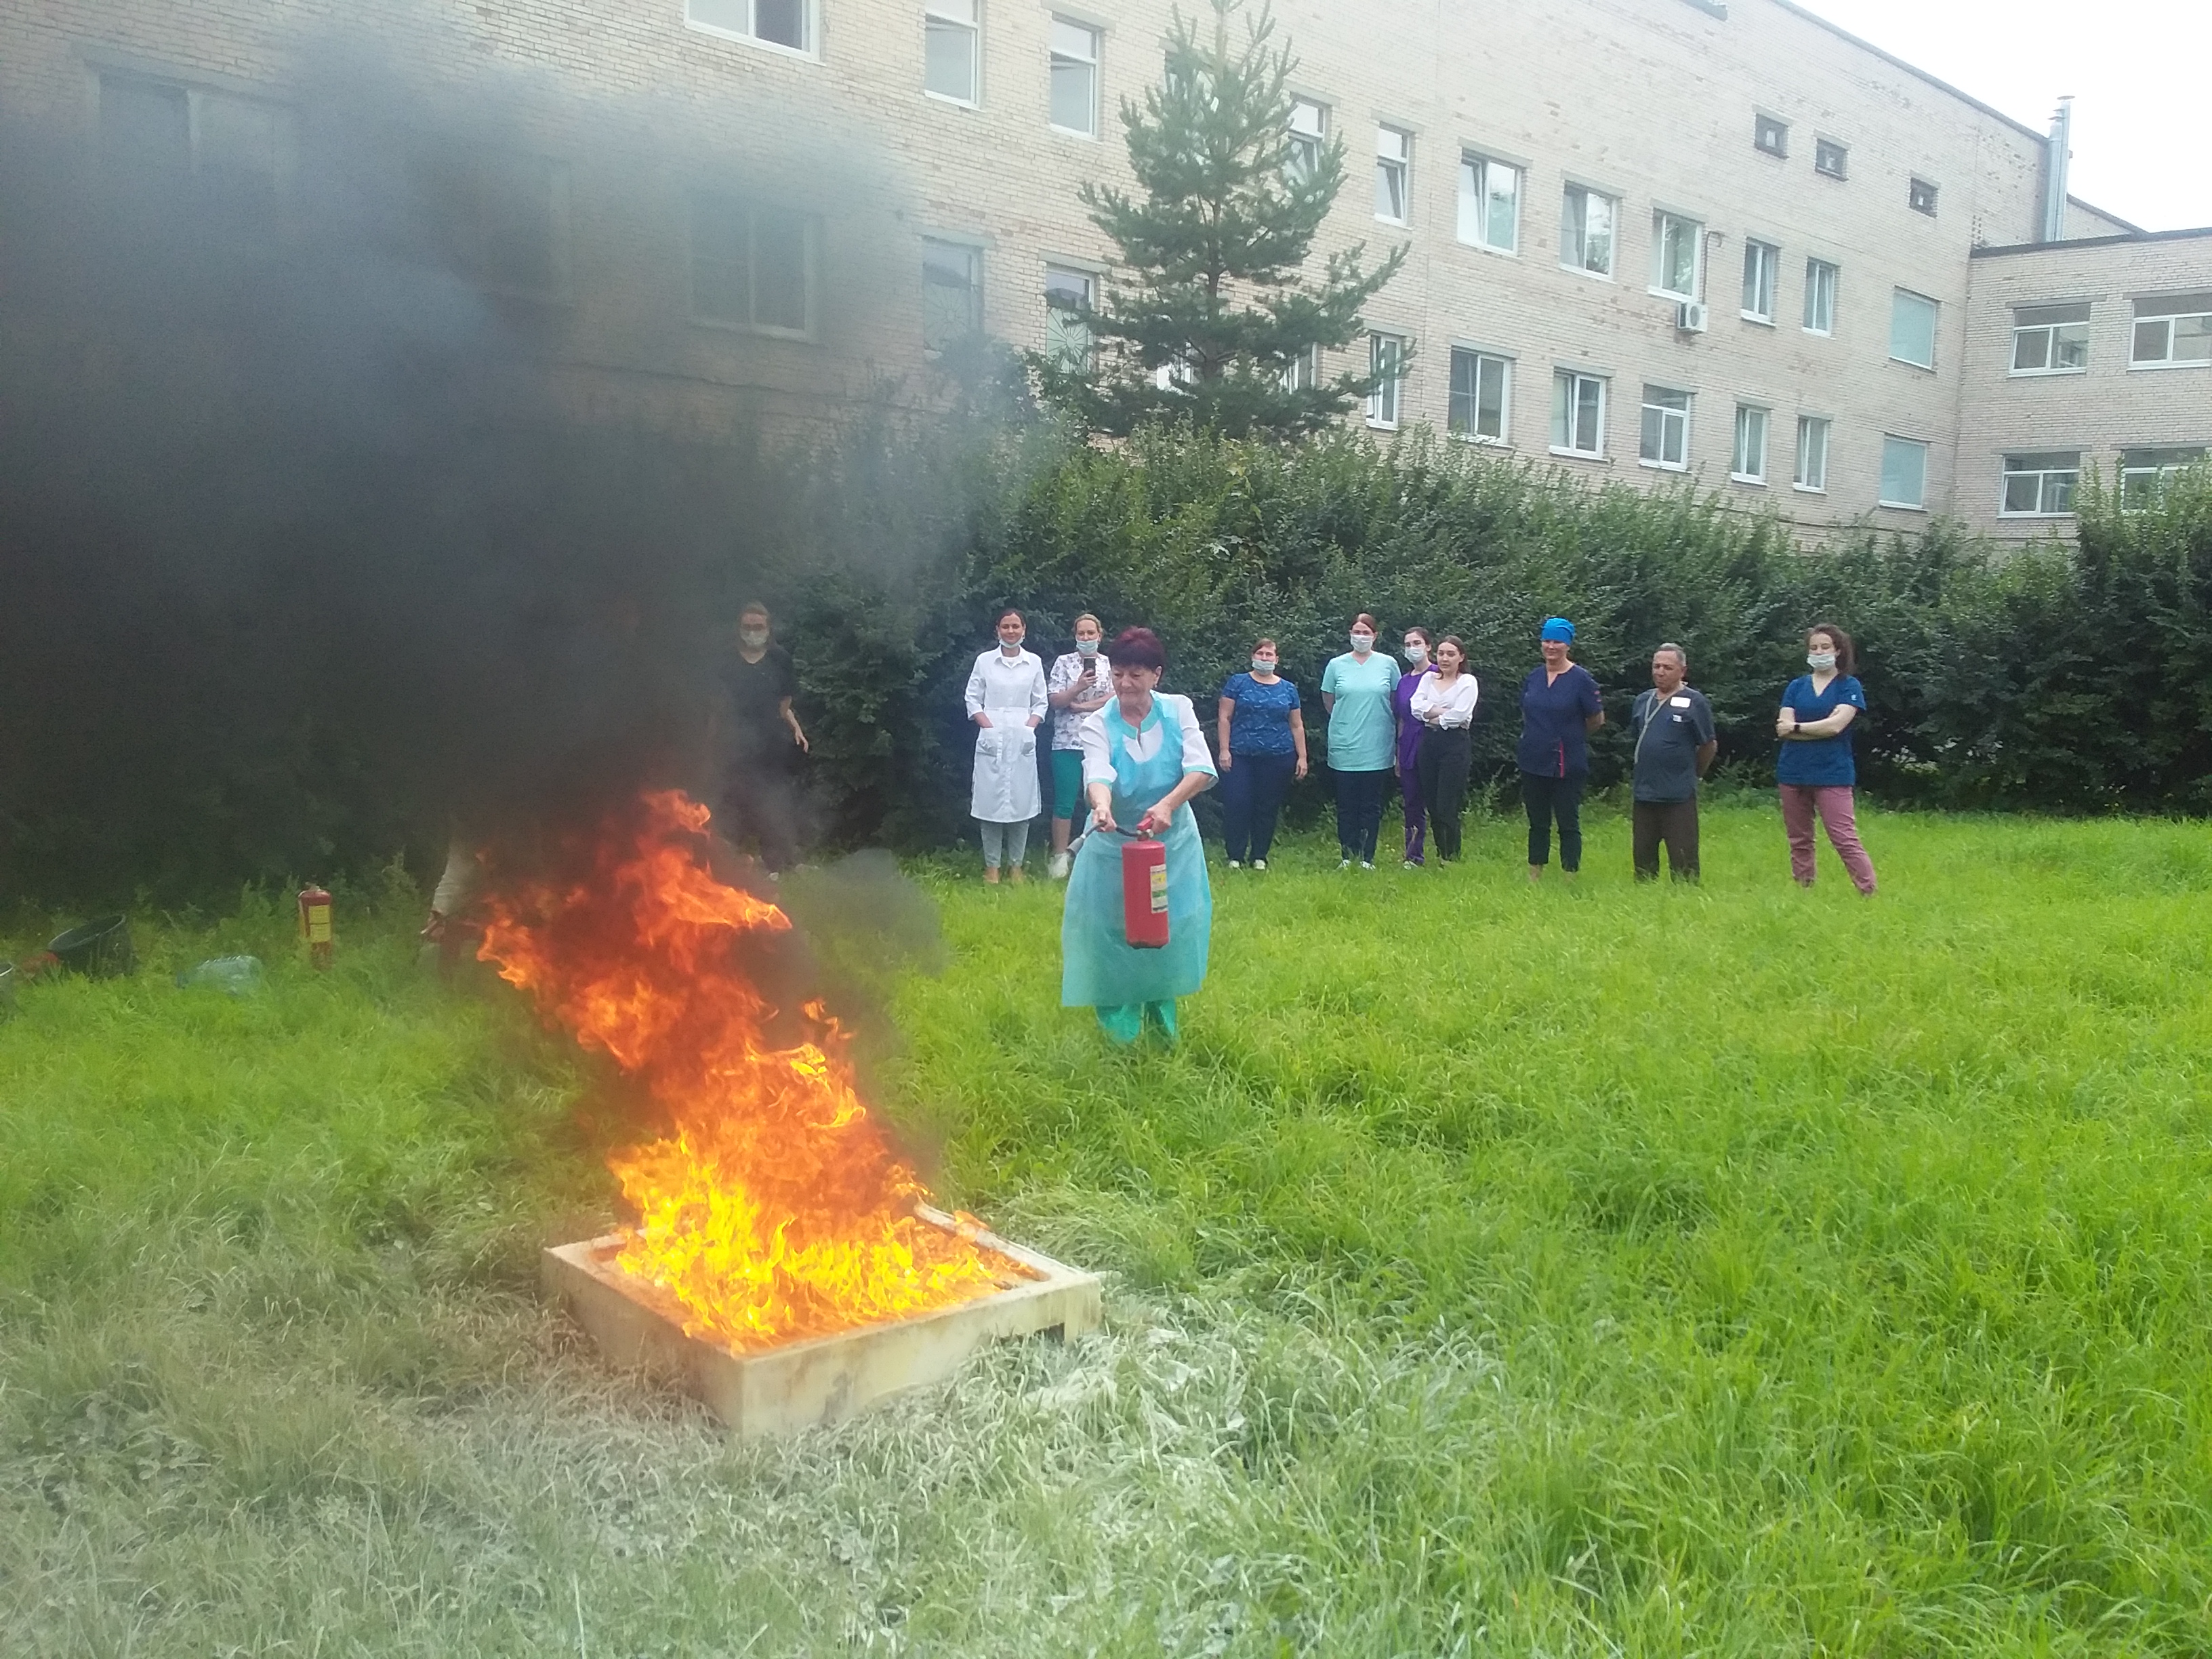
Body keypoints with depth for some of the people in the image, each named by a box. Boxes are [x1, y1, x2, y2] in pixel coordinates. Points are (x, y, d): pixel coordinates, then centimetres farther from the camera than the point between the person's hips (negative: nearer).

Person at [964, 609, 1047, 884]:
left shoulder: (1034, 662, 8)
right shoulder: (984, 661, 5)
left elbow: (1041, 703, 10)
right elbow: (973, 699, 5)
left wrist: (1029, 727, -4)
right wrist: (988, 727, -7)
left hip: (1022, 739, 1)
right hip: (992, 739, -1)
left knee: (1021, 800, 1)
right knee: (992, 799, -2)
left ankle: (1016, 864, 9)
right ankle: (992, 865, 4)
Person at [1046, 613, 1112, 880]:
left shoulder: (1110, 665, 9)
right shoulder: (1063, 662, 6)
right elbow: (1054, 700, -2)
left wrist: (1081, 705, -8)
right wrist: (1079, 688, -17)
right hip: (1067, 743, -1)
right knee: (1065, 802, -2)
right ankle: (1060, 857, 4)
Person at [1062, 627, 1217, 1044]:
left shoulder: (1178, 710, -9)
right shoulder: (1098, 725, -13)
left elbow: (1201, 768, -20)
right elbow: (1098, 773, -31)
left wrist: (1168, 805, -37)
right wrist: (1102, 806, -54)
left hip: (1172, 843, 1)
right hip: (1114, 846, -1)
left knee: (1168, 933, 10)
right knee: (1112, 937, 2)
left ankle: (1163, 1025, 32)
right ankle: (1120, 1034, 20)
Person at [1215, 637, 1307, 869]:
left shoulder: (1288, 689, 11)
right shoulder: (1238, 683, 4)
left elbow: (1297, 725, 13)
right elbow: (1224, 718, 1)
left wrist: (1302, 756, 7)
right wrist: (1224, 750, -7)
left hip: (1278, 758, 2)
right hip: (1240, 756, -2)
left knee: (1268, 808, 5)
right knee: (1236, 805, -8)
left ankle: (1260, 857, 15)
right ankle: (1235, 857, 2)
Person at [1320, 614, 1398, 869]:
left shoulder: (1388, 664, 2)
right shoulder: (1336, 665, 3)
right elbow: (1328, 701, 12)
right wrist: (1347, 721, 10)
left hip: (1376, 749, 0)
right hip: (1344, 747, 0)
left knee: (1371, 805, 4)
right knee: (1346, 805, 5)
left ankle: (1367, 858, 11)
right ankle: (1347, 857, 13)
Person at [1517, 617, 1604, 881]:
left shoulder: (1581, 679, -8)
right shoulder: (1534, 676, 7)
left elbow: (1597, 720, -3)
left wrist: (1571, 736, 6)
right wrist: (1540, 735, 11)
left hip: (1567, 766, -5)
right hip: (1533, 762, 5)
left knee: (1568, 823, 1)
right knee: (1537, 822, 13)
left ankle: (1570, 878, 7)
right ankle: (1534, 877, 22)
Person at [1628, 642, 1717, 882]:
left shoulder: (1694, 702, -4)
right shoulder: (1643, 700, 11)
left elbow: (1709, 746, 1)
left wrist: (1691, 773, 10)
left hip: (1679, 797, -5)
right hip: (1643, 794, 5)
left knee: (1682, 860, -2)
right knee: (1643, 859, 13)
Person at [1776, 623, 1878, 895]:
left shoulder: (1849, 687, 2)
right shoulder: (1796, 686, 10)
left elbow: (1836, 725, -13)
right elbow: (1782, 730, -1)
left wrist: (1796, 727, -5)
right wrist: (1821, 728, -10)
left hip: (1832, 774, -4)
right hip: (1793, 773, 4)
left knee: (1845, 839, -11)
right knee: (1799, 842, 10)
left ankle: (1870, 894, -9)